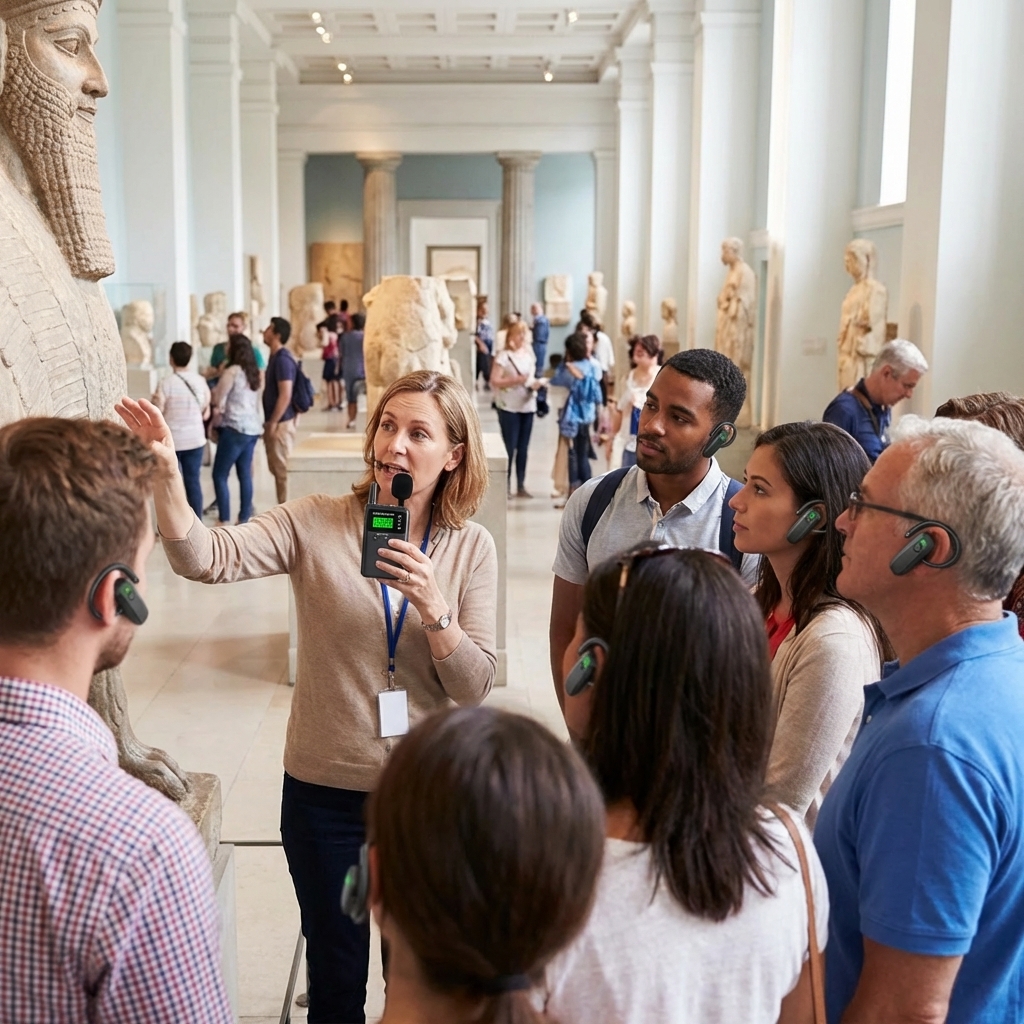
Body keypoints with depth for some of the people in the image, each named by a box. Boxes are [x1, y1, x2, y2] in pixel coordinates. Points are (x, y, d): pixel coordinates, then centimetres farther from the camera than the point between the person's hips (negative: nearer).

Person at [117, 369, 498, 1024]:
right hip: (326, 791, -1)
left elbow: (474, 687, -10)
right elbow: (207, 559, -25)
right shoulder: (315, 523, -10)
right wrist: (165, 472, -39)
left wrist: (433, 608, -26)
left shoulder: (471, 547, -6)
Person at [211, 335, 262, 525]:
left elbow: (218, 400, -7)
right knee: (245, 474, 10)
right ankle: (245, 518, 11)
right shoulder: (253, 372, 13)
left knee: (220, 475, -2)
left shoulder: (232, 371, -10)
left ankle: (224, 521, -6)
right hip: (252, 428, 8)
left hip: (235, 429, -8)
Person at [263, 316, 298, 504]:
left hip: (280, 424, -10)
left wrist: (273, 423, -19)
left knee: (283, 470, -3)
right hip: (275, 422, 10)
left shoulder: (283, 359, -18)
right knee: (277, 469, 14)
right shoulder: (275, 357, 13)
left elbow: (285, 395, -23)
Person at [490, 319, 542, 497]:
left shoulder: (528, 354, 10)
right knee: (509, 447, -3)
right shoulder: (503, 355, -8)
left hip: (527, 405, 6)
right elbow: (495, 381, -14)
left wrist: (535, 384, -2)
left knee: (523, 448, 9)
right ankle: (505, 486, 6)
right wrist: (516, 380, -22)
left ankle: (521, 486, 15)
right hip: (509, 407, -6)